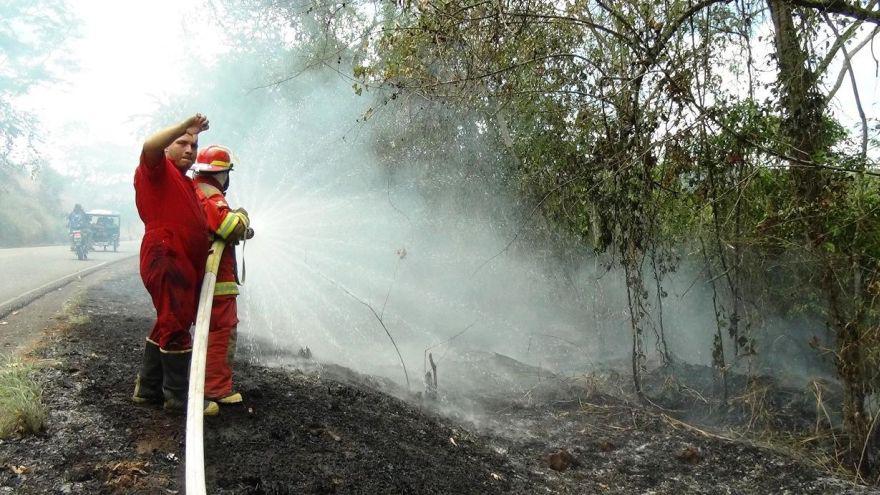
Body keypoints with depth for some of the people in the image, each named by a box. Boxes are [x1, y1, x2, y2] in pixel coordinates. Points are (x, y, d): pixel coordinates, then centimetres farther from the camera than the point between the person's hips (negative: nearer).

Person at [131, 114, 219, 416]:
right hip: (165, 258, -10)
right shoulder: (158, 170, 1)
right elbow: (150, 146, -23)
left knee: (168, 325, 16)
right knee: (175, 326, -7)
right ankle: (178, 396, -1)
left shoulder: (186, 183, 26)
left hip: (186, 264, 10)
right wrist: (187, 125, -21)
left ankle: (148, 388, 28)